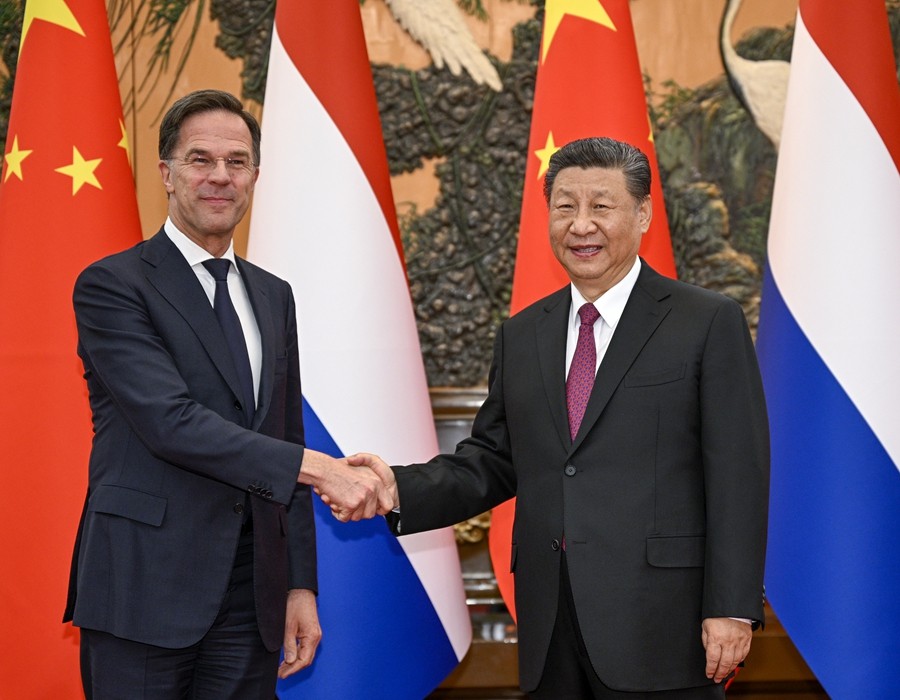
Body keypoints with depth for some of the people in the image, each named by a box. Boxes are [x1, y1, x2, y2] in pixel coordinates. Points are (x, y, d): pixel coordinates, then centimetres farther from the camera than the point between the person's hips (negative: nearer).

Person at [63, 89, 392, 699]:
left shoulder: (274, 297, 16)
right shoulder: (112, 285, -5)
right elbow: (170, 421, -18)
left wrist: (300, 583, 11)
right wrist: (319, 468, -21)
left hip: (251, 599, 6)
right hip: (145, 593, -5)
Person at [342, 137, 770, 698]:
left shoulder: (711, 323, -1)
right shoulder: (522, 336, 15)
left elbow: (737, 475, -6)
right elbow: (492, 461, 13)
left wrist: (732, 609, -12)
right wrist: (401, 490, -5)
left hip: (659, 625, -4)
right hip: (551, 631, 5)